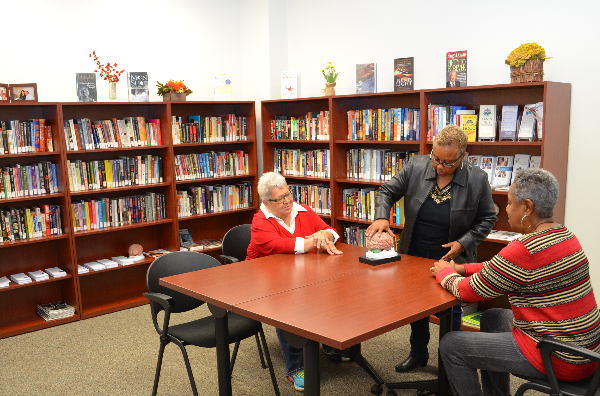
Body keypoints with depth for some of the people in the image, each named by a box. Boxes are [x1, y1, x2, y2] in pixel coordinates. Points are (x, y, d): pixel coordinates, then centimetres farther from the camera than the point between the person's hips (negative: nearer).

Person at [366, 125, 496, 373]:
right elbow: (387, 192, 0)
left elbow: (487, 219, -2)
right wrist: (382, 217, -19)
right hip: (414, 253, 3)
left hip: (450, 256, -2)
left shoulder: (477, 180, -13)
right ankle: (418, 354, 38)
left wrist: (463, 243, -15)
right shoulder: (416, 167, -10)